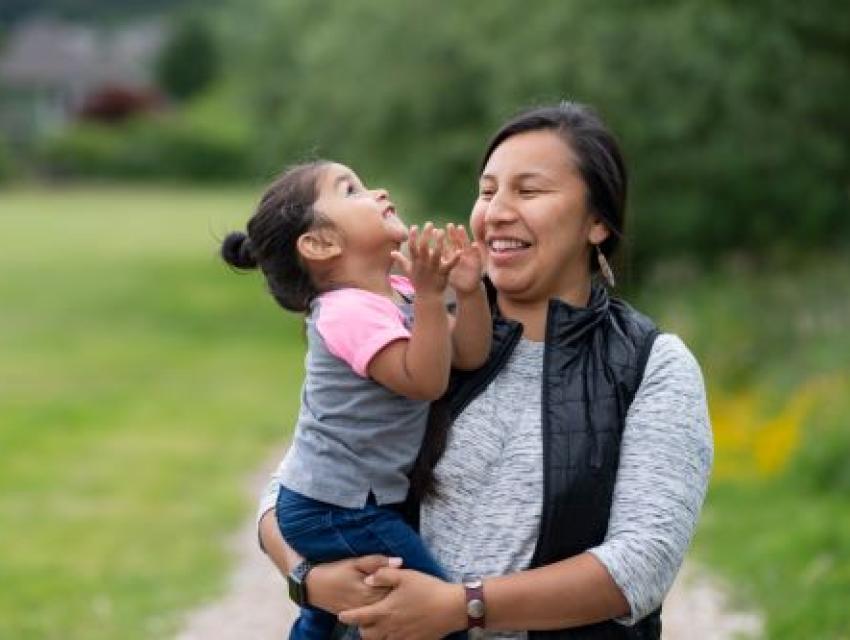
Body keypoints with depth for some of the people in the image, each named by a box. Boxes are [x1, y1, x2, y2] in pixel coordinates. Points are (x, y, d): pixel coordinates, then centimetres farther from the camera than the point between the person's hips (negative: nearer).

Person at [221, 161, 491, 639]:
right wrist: (430, 294, -35)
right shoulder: (349, 311, -22)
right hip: (339, 510, -11)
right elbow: (424, 380, -29)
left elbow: (469, 355, 1)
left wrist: (470, 291, -15)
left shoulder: (397, 293, 7)